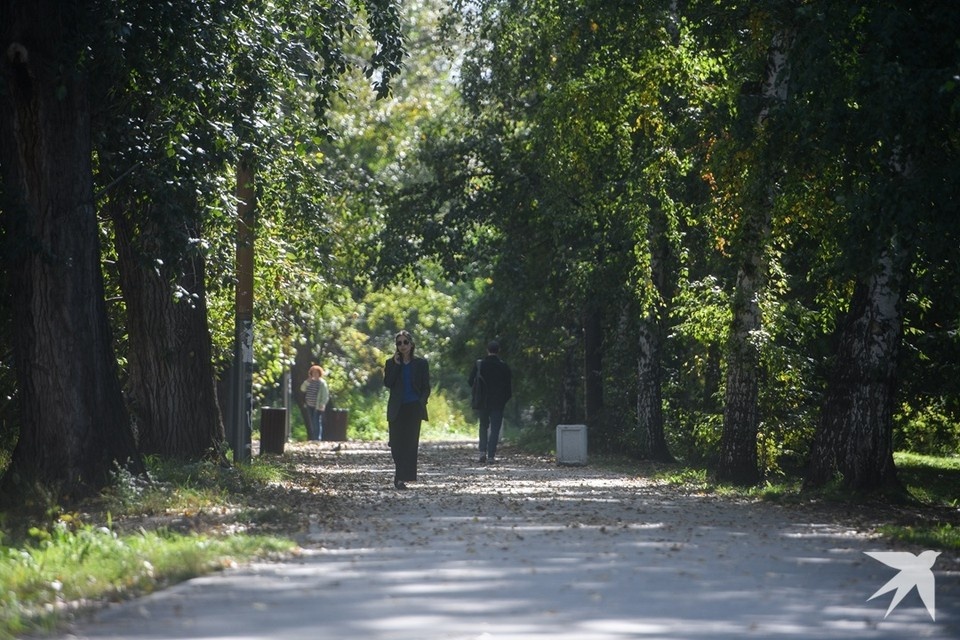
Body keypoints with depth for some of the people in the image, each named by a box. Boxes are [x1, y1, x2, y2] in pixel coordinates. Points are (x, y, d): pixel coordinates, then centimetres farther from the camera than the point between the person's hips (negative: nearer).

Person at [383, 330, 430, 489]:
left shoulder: (421, 363, 5)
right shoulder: (391, 363, 7)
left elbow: (426, 387, 6)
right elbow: (387, 383, -6)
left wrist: (421, 402, -8)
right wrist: (396, 365, -9)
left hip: (414, 408, -1)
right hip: (397, 409, 1)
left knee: (410, 442, -6)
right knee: (397, 443, -2)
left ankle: (402, 477, -5)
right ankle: (400, 476, 9)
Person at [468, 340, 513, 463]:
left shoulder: (479, 365, -4)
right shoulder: (503, 366, -5)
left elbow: (470, 382, 0)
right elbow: (509, 385, -3)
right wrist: (505, 399, 10)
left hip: (482, 401, 2)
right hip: (498, 402, -1)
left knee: (484, 426, 18)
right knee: (495, 429, 2)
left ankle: (483, 451, 3)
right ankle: (491, 456, -6)